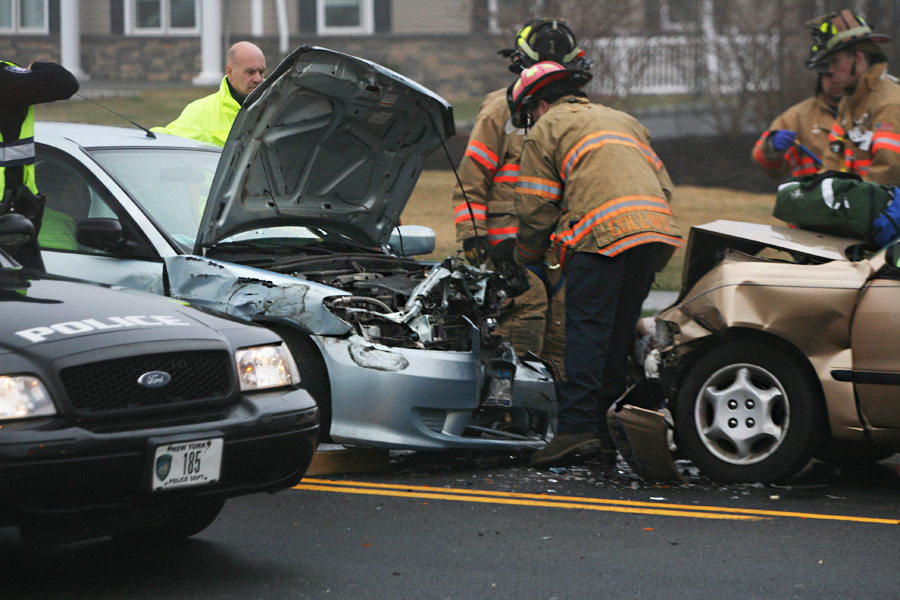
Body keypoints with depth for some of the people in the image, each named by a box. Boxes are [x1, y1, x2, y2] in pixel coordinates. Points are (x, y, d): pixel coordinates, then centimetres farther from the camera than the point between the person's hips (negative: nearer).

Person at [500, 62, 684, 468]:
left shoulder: (547, 129, 14)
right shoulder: (623, 121, 34)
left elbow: (536, 208, 10)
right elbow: (664, 184, 29)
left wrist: (523, 256, 26)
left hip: (602, 234, -6)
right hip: (657, 227, 6)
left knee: (587, 333, -9)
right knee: (619, 335, 10)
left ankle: (577, 429, -19)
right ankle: (608, 433, 8)